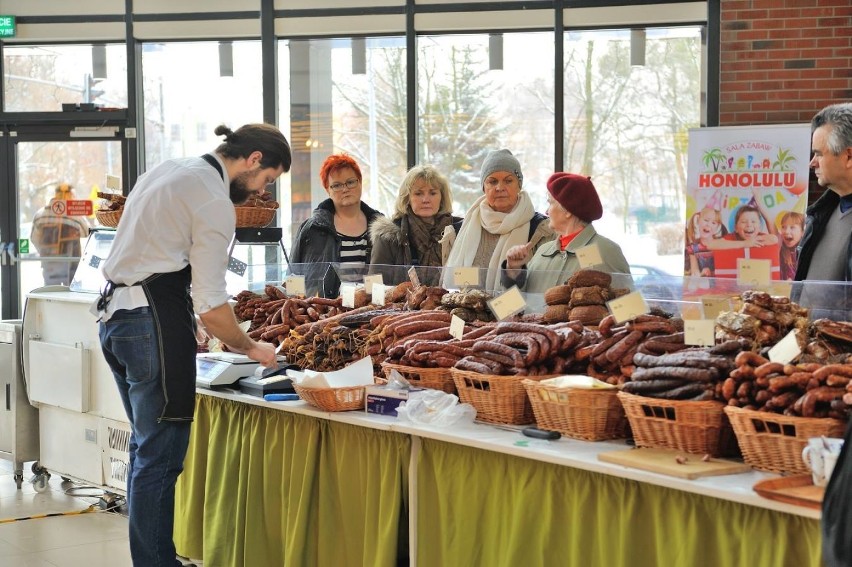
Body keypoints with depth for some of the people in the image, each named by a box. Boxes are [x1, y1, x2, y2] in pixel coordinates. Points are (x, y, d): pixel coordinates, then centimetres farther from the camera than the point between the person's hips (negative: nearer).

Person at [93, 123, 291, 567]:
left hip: (116, 313, 10)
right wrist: (250, 349, 1)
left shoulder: (166, 171, 16)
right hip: (156, 319, -10)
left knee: (145, 447, 17)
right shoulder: (215, 202, -12)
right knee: (160, 457, -6)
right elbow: (210, 306, -16)